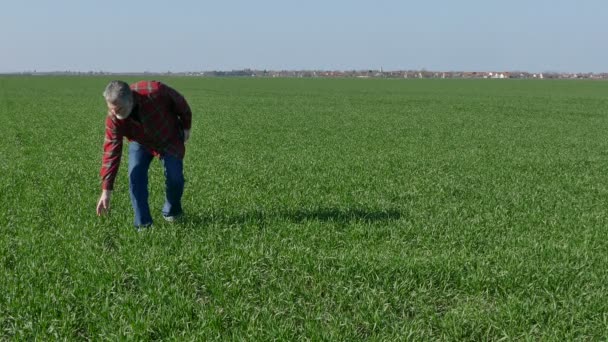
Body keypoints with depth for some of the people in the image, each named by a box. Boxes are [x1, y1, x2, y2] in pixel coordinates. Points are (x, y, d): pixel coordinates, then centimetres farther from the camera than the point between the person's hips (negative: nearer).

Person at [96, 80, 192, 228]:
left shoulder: (155, 91, -39)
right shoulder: (113, 119, -31)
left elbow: (180, 102, -19)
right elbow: (111, 151, -28)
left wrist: (186, 126, -4)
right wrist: (106, 190, -29)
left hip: (169, 139, -1)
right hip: (140, 142, 1)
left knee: (174, 176, -8)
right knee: (135, 175, -17)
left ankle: (172, 211, 22)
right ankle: (143, 223, -7)